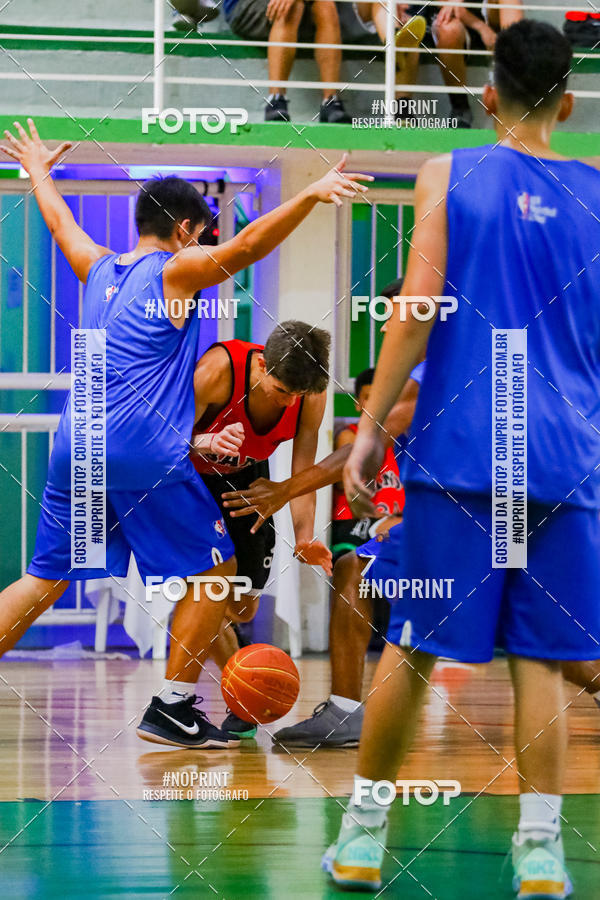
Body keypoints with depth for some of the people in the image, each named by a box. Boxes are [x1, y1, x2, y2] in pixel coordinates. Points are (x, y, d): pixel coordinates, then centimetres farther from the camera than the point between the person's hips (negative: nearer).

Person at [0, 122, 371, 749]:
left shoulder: (99, 269, 17)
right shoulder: (176, 272, -1)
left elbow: (59, 220, 37)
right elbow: (245, 247, -17)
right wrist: (311, 196, -25)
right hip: (144, 450, -7)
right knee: (214, 570, 5)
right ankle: (172, 710, 2)